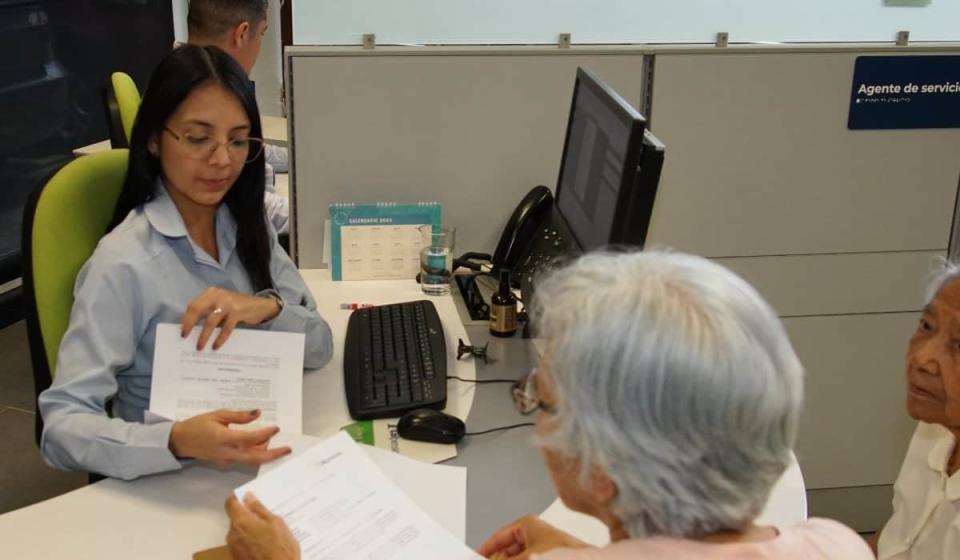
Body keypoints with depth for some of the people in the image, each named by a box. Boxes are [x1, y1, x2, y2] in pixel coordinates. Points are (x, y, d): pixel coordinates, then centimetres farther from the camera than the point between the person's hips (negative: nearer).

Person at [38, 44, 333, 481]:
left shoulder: (248, 226, 4)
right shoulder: (124, 264, -15)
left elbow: (320, 345, 2)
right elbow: (61, 425, -19)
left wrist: (269, 309, -18)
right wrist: (177, 442, -36)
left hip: (261, 459, 6)